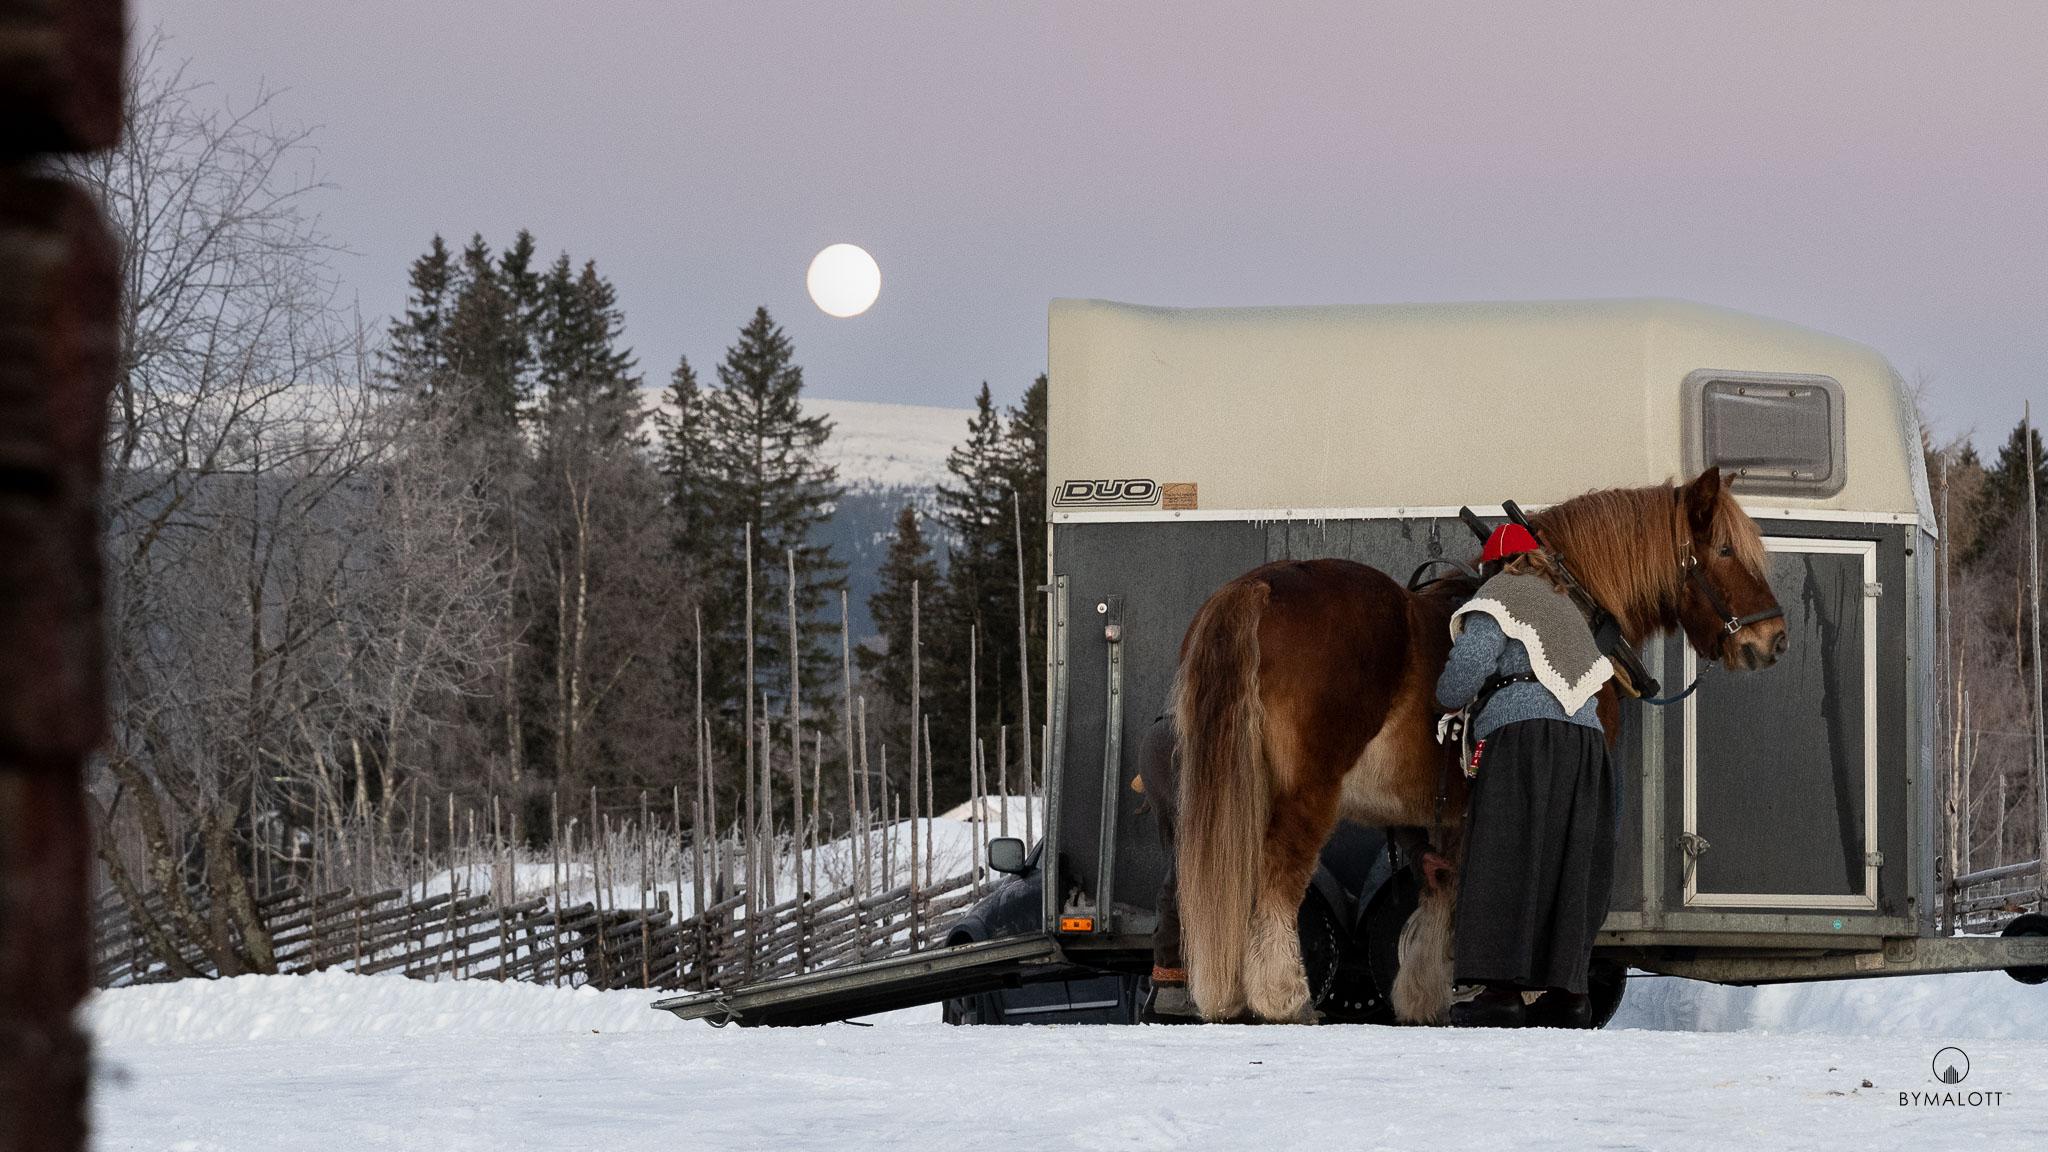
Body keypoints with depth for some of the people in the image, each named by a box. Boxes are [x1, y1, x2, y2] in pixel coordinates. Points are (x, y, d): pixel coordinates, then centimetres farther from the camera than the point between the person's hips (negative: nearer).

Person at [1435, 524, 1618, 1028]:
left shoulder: (1498, 596, 5)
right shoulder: (1565, 607, 30)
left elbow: (1471, 657, -11)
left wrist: (1451, 698, 9)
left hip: (1521, 736, -7)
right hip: (1586, 738, 7)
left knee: (1502, 865, -10)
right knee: (1569, 868, 10)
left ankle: (1503, 989, -19)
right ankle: (1567, 990, 7)